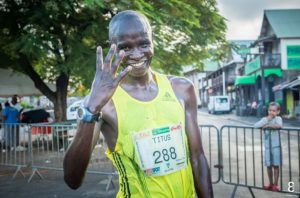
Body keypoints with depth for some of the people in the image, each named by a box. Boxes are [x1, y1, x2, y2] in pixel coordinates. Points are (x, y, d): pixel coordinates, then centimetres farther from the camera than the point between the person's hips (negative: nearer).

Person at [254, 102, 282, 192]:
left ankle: (275, 184, 13)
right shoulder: (265, 119, 4)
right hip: (267, 146, 4)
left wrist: (268, 125, -21)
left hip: (276, 146, -4)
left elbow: (279, 125, -30)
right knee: (268, 165, 10)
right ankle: (271, 183, 23)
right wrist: (267, 120, -14)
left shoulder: (278, 118, -7)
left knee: (275, 165, 3)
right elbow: (255, 125, -10)